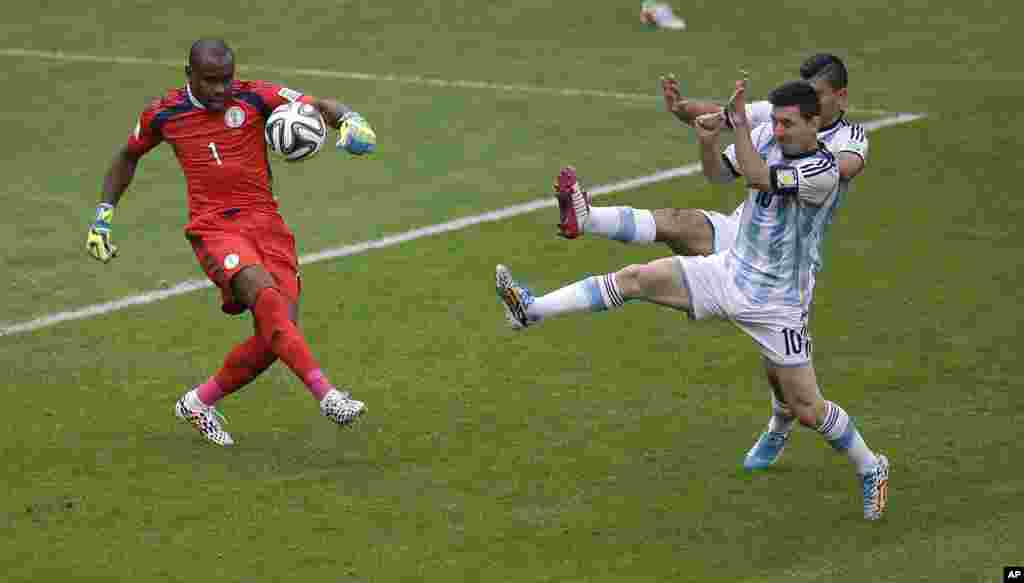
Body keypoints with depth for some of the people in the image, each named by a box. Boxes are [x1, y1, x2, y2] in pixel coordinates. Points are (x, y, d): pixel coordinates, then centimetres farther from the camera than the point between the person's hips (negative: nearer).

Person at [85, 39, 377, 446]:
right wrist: (103, 214, 20)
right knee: (266, 295, -30)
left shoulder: (253, 97, 1)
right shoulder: (163, 114, 5)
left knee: (276, 336, -7)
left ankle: (198, 403, 16)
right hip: (213, 229, -2)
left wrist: (350, 120, -29)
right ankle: (326, 395, -39)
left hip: (265, 222, 2)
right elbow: (128, 157, 24)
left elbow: (318, 106, -7)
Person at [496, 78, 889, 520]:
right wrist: (707, 140, -15)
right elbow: (718, 173, 5)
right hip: (731, 271, 6)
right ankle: (531, 310, -10)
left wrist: (740, 121, -35)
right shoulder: (769, 136, -3)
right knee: (636, 278, -10)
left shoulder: (823, 171, -24)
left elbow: (757, 178, -34)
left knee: (806, 409, 0)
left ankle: (870, 468, 23)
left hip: (775, 305, -6)